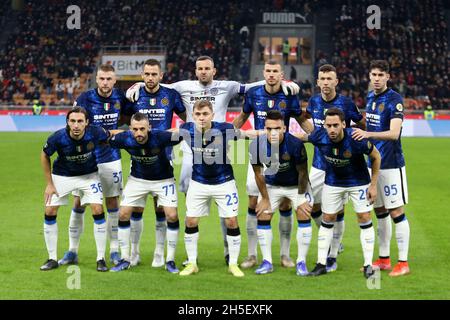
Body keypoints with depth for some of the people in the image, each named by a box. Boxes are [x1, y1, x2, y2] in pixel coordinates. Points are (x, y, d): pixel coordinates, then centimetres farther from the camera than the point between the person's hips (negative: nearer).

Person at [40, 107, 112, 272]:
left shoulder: (95, 133, -29)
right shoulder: (58, 138, -29)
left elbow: (109, 136, -3)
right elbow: (44, 155, -9)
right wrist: (49, 183, -6)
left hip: (89, 175, 0)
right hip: (62, 176, 0)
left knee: (98, 210, -13)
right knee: (50, 212, -5)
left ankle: (101, 259, -1)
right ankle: (52, 259, 9)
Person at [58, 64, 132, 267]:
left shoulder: (119, 97, -3)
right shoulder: (84, 98, -12)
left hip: (111, 159, 2)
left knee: (112, 204, 6)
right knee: (78, 204, 0)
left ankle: (114, 251, 14)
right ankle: (72, 251, 10)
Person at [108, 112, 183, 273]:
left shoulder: (160, 137, -32)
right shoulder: (125, 138, -24)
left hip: (163, 179, -2)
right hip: (137, 179, 2)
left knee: (172, 216, -13)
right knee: (123, 214, -4)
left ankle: (170, 260, 3)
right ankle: (125, 259, 11)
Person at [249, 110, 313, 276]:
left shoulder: (295, 144, -33)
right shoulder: (257, 145, -26)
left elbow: (302, 172, -18)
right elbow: (258, 174, -11)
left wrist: (301, 197, -12)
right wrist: (265, 199, -5)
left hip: (296, 184, -2)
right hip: (272, 185, 2)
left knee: (304, 216, -10)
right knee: (262, 217, -3)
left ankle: (301, 262, 0)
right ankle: (267, 262, 8)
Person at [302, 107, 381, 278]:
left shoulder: (356, 139, -32)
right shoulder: (319, 136, -26)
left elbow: (376, 157, -16)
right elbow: (303, 137, -1)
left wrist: (373, 185, -13)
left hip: (358, 181, -3)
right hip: (333, 182, 3)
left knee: (364, 219, -5)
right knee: (327, 220, 6)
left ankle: (368, 265, 4)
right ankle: (321, 264, 14)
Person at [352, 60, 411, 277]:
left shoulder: (394, 99, -13)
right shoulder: (370, 98, 10)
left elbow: (394, 133, -24)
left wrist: (368, 134, -36)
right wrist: (357, 130, 7)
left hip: (391, 164, -7)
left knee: (396, 213, -5)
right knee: (380, 212, 12)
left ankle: (403, 263, 0)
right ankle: (384, 259, 21)